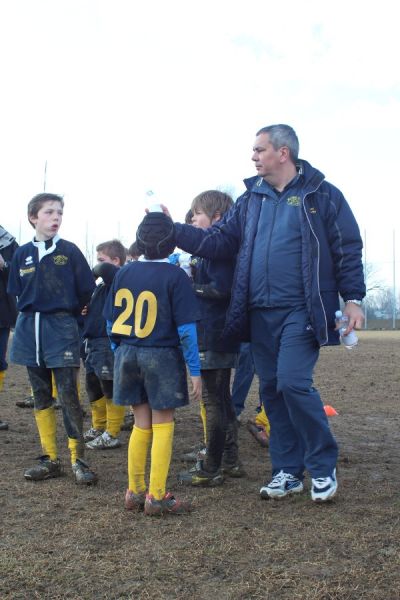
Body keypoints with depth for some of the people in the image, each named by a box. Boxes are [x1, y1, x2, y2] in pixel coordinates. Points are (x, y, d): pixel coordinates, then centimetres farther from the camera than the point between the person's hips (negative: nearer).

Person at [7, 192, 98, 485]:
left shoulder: (69, 251, -3)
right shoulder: (22, 254, 6)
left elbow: (87, 289, 0)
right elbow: (16, 291, 13)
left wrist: (65, 314, 8)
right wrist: (34, 312, 7)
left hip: (62, 329, -4)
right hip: (30, 329, 4)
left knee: (68, 395, -7)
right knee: (42, 396, 9)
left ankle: (78, 458, 2)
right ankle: (50, 458, 17)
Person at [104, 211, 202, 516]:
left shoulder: (124, 273, 3)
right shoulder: (174, 276, -11)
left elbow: (112, 320, 6)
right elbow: (185, 328, -13)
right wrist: (195, 370, -7)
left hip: (128, 355, 5)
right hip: (162, 357, -5)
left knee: (141, 424, 16)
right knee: (163, 427, 5)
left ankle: (135, 491, 21)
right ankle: (157, 497, 7)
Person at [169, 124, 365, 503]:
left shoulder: (321, 195, -1)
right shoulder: (251, 199, 13)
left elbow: (348, 250, -1)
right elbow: (218, 241, 8)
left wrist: (353, 299, -6)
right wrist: (174, 230, -1)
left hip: (302, 311, -6)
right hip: (260, 313, 6)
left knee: (292, 383, -16)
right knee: (271, 390, 8)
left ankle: (323, 467, 4)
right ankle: (288, 471, 21)